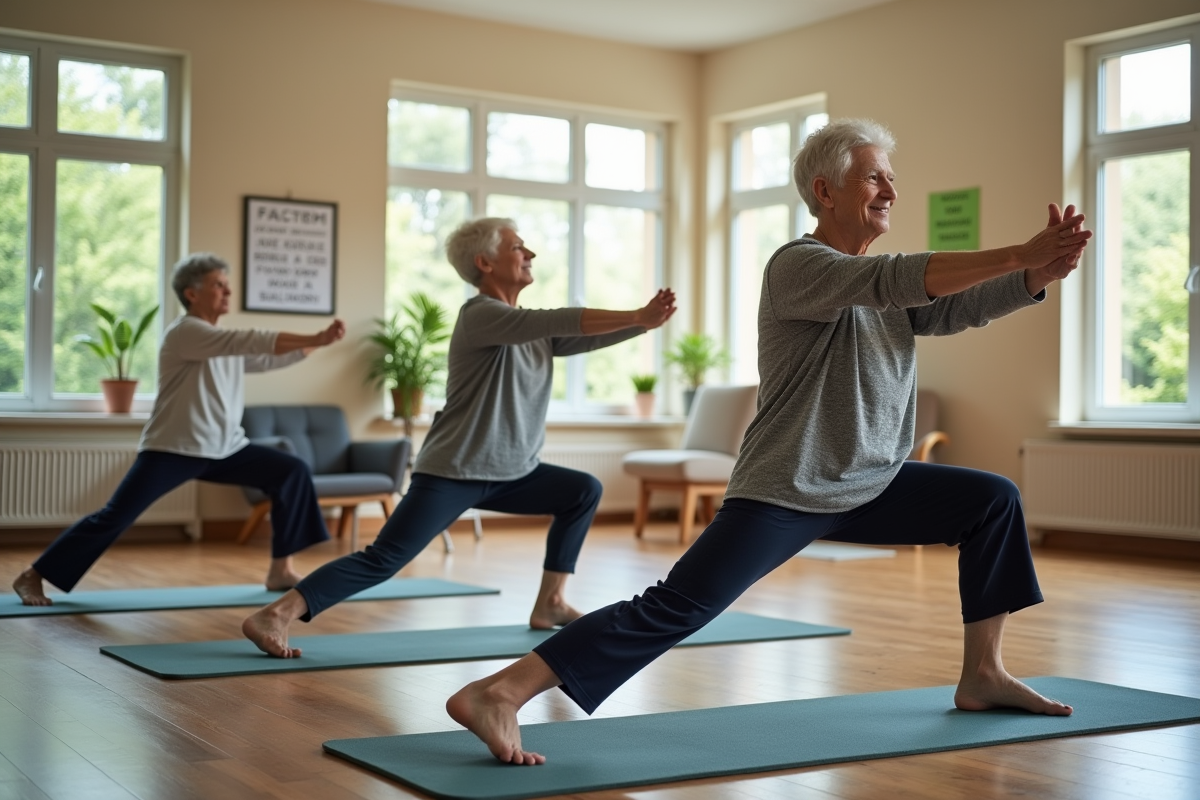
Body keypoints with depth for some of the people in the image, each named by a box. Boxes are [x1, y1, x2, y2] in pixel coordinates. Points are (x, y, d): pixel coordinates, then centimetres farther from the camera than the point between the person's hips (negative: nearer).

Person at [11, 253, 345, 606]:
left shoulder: (229, 342, 14)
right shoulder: (184, 332, -14)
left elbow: (271, 357, 10)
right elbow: (253, 341, -25)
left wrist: (318, 341, -4)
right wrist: (316, 339, -28)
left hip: (225, 448, 8)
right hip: (173, 449, -8)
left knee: (293, 472, 0)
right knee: (114, 518, -12)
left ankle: (280, 570, 5)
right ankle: (32, 577, 3)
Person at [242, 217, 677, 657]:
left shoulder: (536, 329, 11)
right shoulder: (479, 315, -15)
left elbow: (588, 338, 7)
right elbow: (563, 321, -26)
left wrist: (644, 321, -9)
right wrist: (636, 317, -25)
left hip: (509, 473, 9)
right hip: (452, 472, -9)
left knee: (583, 491, 12)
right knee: (383, 560, -16)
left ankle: (549, 603, 14)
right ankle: (272, 616, -17)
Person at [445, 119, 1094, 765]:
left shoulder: (882, 284, 13)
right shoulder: (796, 265, -13)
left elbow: (965, 305, 3)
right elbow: (895, 280, -29)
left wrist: (1045, 271, -14)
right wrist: (1020, 254, -30)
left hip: (869, 486, 9)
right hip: (786, 491, -9)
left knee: (992, 500, 9)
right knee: (676, 609, -19)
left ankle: (981, 675, 16)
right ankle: (495, 695, -22)